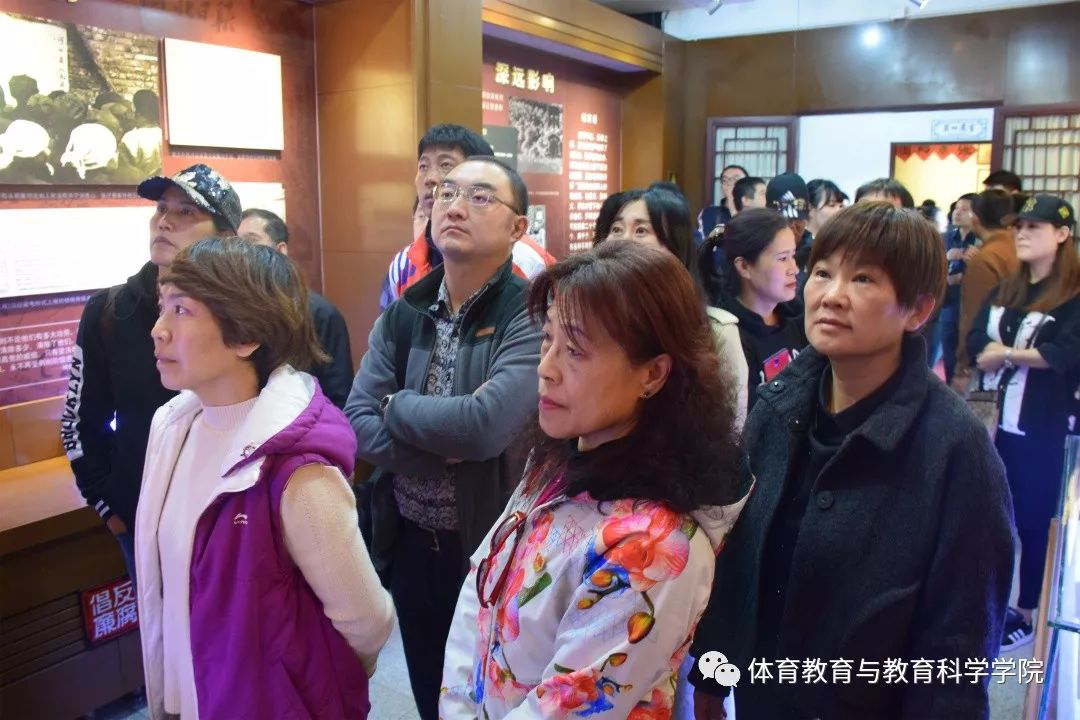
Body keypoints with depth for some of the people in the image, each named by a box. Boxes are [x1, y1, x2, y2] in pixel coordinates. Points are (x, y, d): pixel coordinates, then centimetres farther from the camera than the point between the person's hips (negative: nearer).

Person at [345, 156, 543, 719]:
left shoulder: (532, 316, -19)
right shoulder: (402, 315, 0)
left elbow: (484, 425, -31)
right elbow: (357, 424, -6)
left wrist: (396, 405, -14)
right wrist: (448, 451, -21)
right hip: (411, 542, 5)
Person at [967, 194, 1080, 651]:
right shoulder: (1005, 290, 10)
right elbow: (975, 345, 0)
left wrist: (1005, 353, -12)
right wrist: (1025, 355, -16)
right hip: (999, 421, 6)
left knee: (1034, 521, 6)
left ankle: (1027, 614, 23)